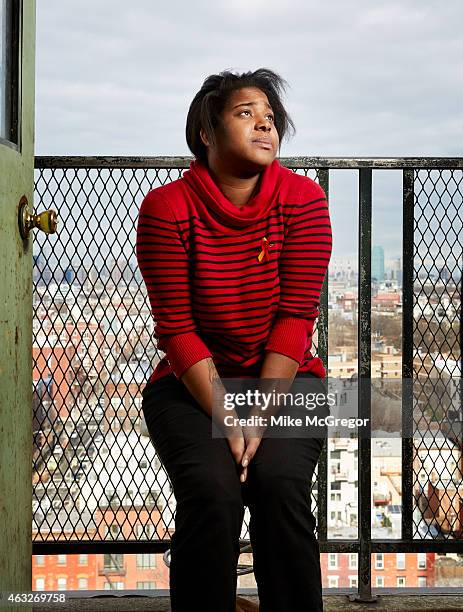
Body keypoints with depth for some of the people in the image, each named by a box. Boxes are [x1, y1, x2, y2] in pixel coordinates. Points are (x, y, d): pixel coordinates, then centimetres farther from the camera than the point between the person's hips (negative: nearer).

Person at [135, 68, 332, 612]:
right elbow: (177, 327, -11)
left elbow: (297, 317, -9)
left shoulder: (302, 199, -5)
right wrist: (227, 418, -19)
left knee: (280, 484, -25)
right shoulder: (167, 208, -8)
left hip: (285, 381, 1)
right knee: (212, 490, -26)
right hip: (191, 384, -1)